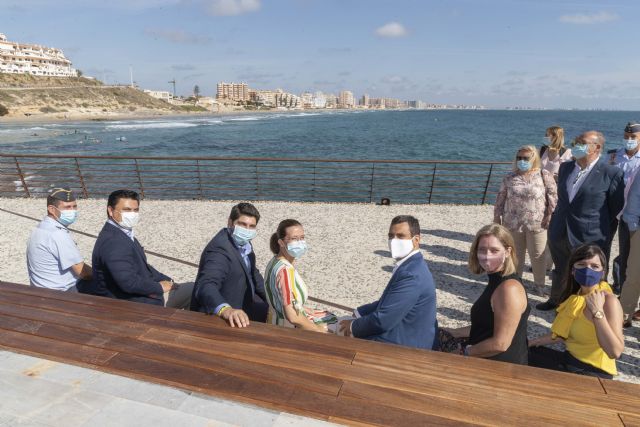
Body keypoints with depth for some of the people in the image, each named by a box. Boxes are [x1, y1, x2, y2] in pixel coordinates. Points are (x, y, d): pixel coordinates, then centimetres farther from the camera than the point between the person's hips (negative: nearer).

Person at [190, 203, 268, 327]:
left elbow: (252, 273, 13)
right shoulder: (219, 249, -27)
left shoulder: (244, 243, -1)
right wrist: (226, 310, -59)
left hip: (241, 303, 8)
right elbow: (206, 286, -41)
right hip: (216, 316, -8)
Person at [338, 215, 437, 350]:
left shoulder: (411, 275, -27)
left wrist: (354, 326, -10)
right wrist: (357, 313, 7)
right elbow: (386, 302, 15)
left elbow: (382, 321, -26)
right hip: (404, 335, 9)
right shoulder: (411, 265, 5)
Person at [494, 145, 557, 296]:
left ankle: (540, 284, 27)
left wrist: (551, 215, -10)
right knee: (515, 254, 13)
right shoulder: (510, 177, 4)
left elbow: (553, 196, -4)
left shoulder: (544, 175, -2)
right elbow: (501, 197, 7)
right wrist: (497, 215, 6)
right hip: (513, 223, 2)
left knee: (538, 255, 9)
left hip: (537, 224, -2)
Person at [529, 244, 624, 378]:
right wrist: (535, 341, 10)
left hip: (593, 371, -7)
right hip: (569, 360, 7)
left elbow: (615, 352, -30)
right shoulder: (576, 295, 3)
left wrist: (597, 311, -32)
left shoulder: (609, 301, -20)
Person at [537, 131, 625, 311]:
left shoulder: (612, 173, -11)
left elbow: (617, 209, -5)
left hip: (589, 239, -5)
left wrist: (605, 237, 0)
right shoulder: (565, 167, 6)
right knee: (560, 271, 24)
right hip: (559, 234, 6)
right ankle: (555, 300, 45)